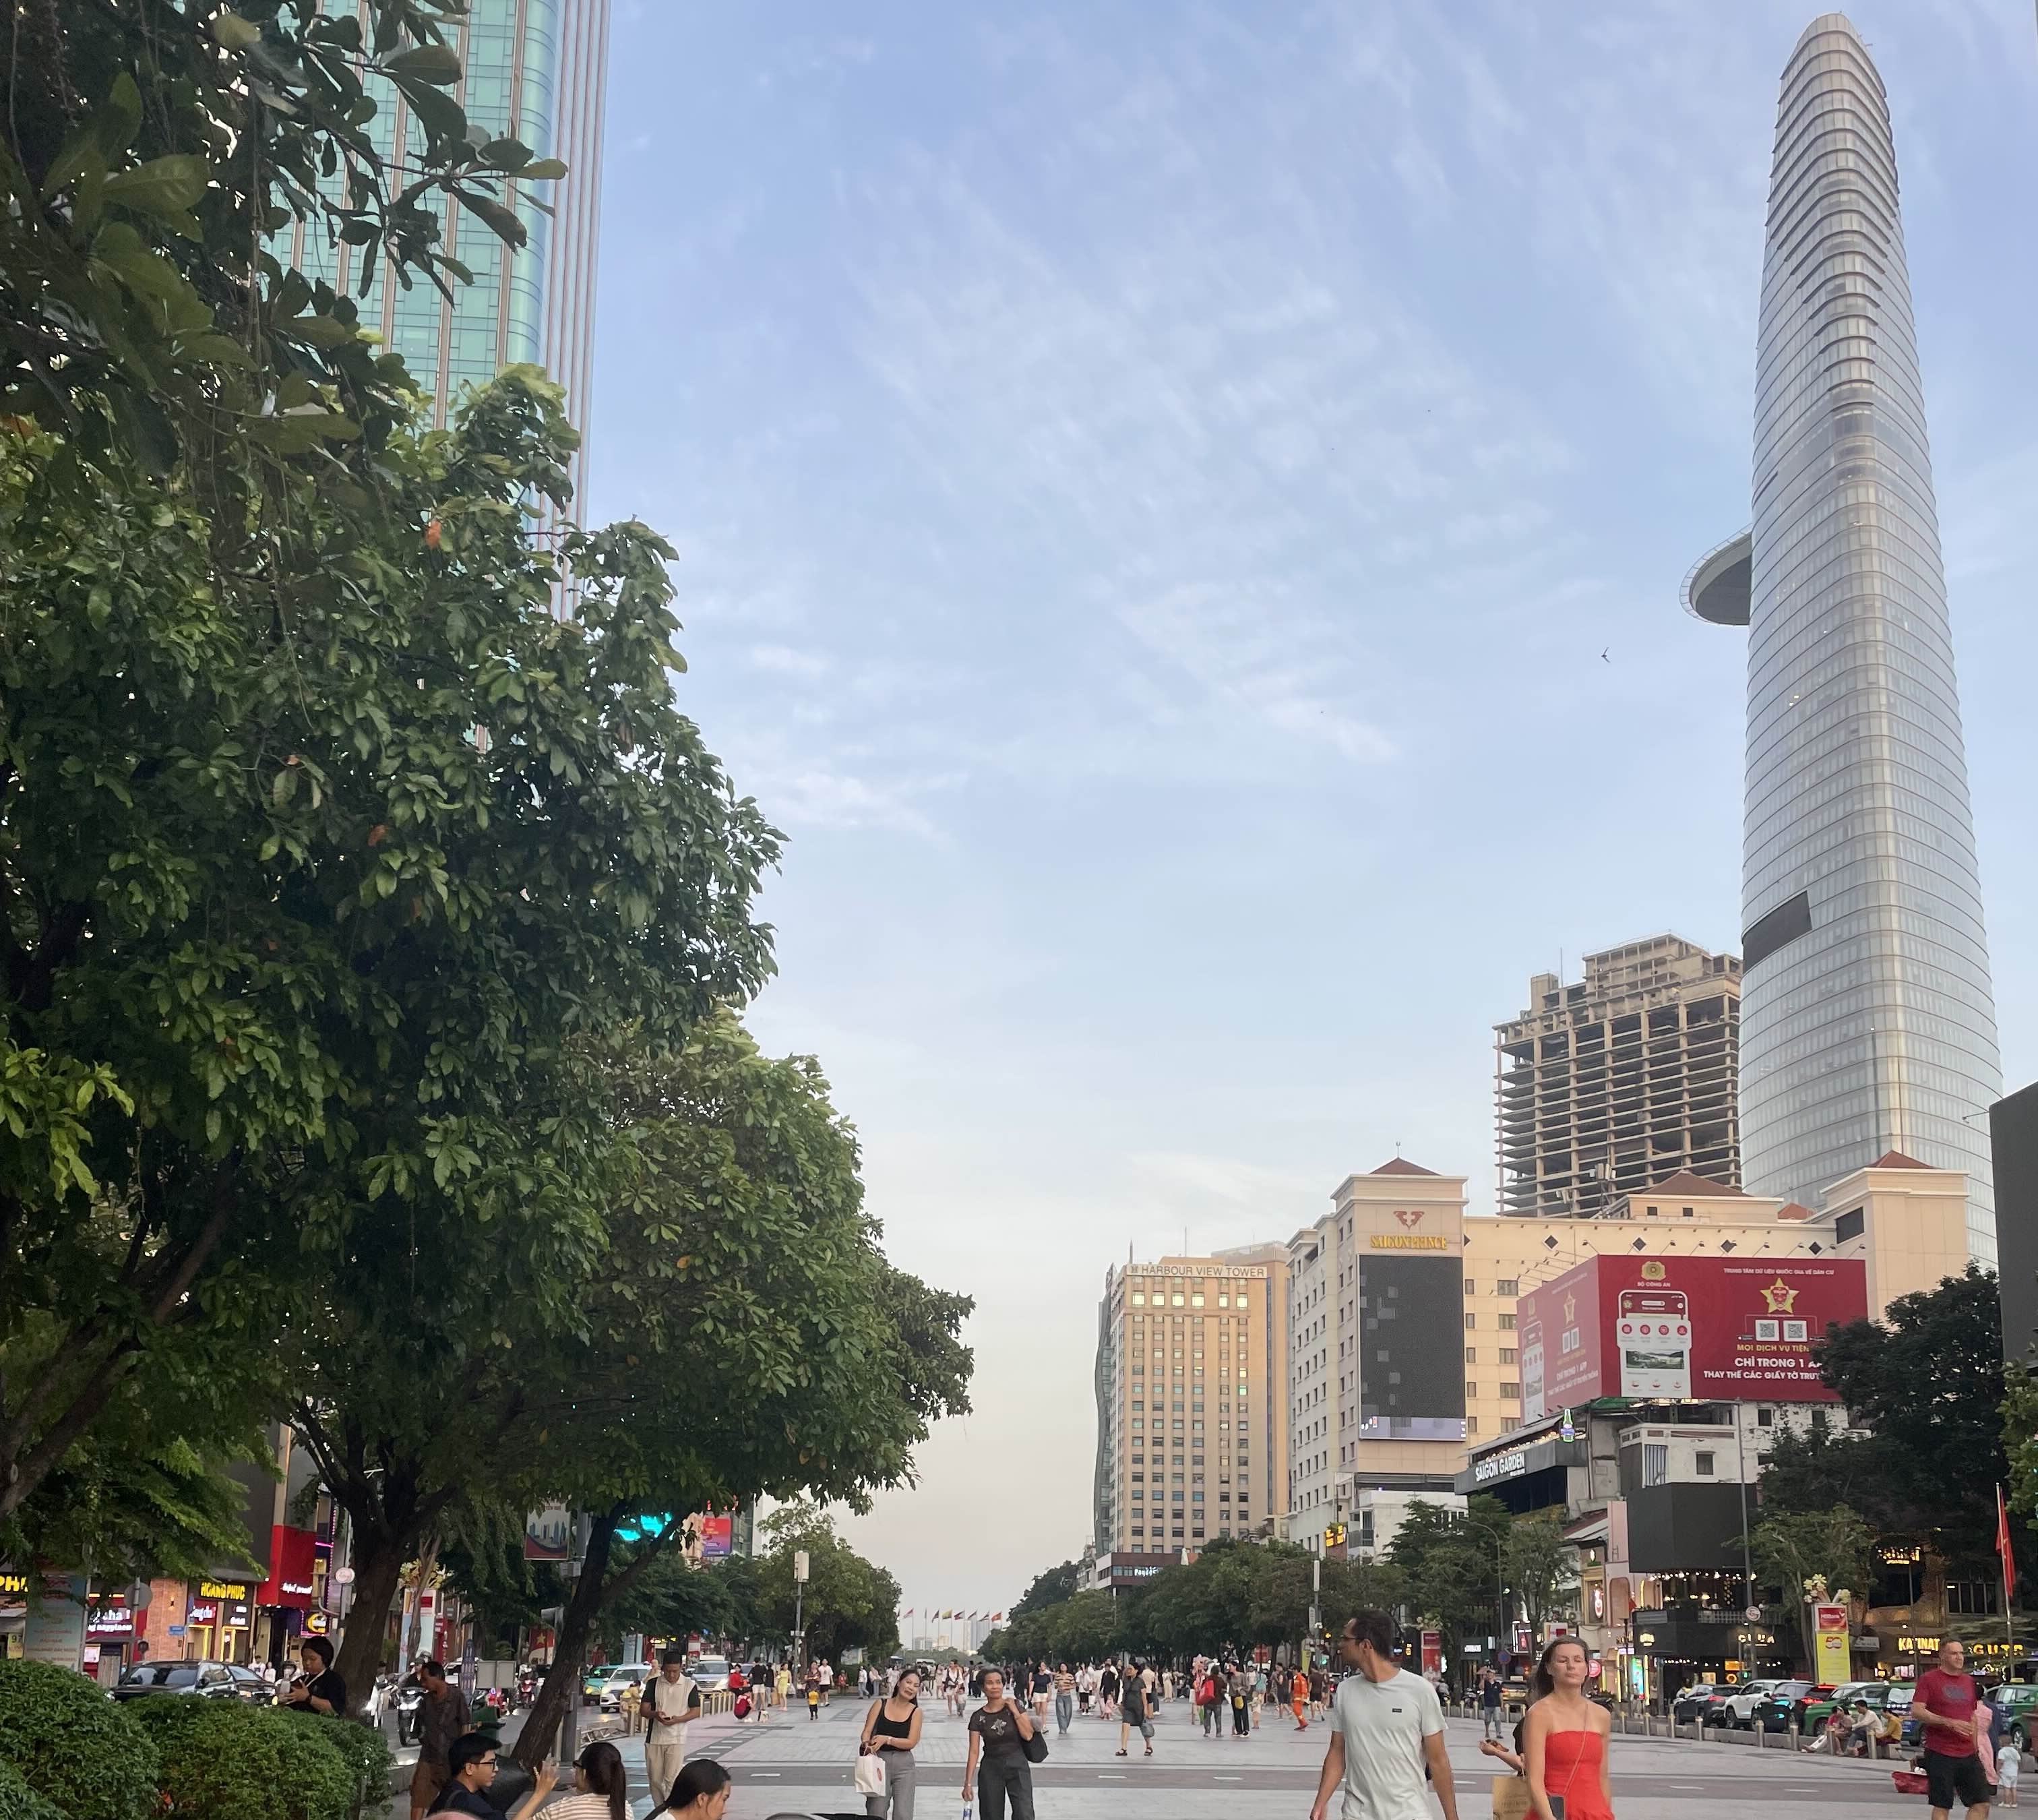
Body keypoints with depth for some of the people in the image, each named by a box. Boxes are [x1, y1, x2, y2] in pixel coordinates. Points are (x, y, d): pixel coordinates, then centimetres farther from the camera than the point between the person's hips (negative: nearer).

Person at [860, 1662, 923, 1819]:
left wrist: (887, 1739, -20)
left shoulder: (915, 1712, 0)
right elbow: (867, 1732, -3)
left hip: (903, 1765, 0)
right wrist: (868, 1744, -26)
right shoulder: (880, 1705, 1)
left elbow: (911, 1742, -7)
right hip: (879, 1761, 0)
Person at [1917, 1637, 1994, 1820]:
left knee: (1982, 1804, 0)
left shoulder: (1969, 1681, 16)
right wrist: (1949, 1723, -21)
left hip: (1968, 1756, 6)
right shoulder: (1929, 1679, -4)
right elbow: (1916, 1712, -13)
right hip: (1940, 1755, -6)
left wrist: (1976, 1748, 16)